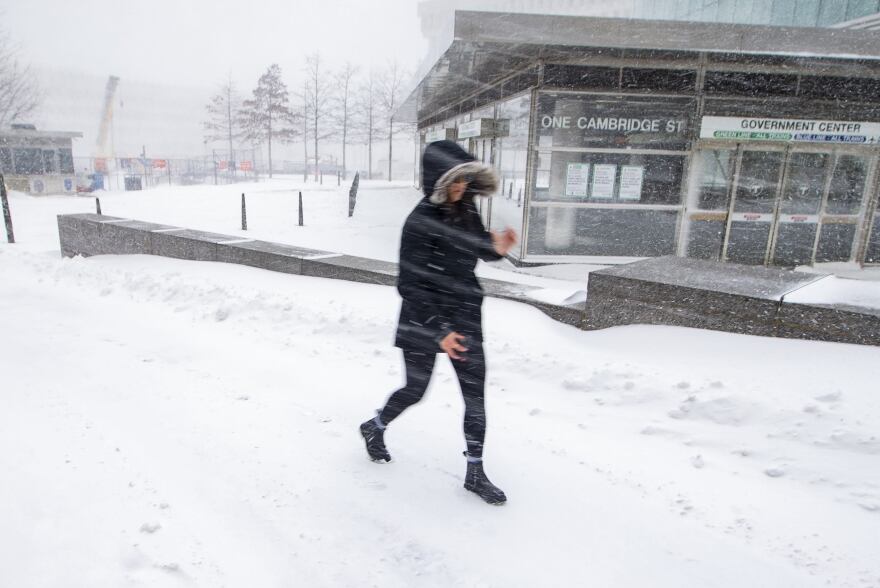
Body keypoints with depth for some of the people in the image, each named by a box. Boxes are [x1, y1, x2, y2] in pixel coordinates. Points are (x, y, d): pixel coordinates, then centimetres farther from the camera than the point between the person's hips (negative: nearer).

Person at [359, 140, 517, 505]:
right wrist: (438, 332, -23)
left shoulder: (465, 209, 0)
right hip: (423, 322, -5)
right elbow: (410, 285, -20)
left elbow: (479, 248, 16)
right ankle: (374, 428, 44)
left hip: (464, 318, 6)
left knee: (476, 395, 5)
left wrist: (497, 247, -7)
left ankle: (475, 472, 20)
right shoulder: (421, 221, -20)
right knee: (415, 389, 12)